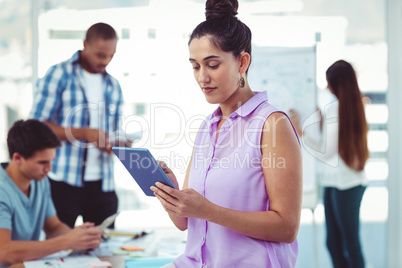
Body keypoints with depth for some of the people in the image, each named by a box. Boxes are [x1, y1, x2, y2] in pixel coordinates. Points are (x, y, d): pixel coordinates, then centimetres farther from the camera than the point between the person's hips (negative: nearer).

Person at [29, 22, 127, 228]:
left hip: (102, 183, 5)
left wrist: (119, 145, -3)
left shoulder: (113, 86, 15)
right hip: (64, 182, -4)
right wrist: (85, 133, -18)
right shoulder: (58, 75, -1)